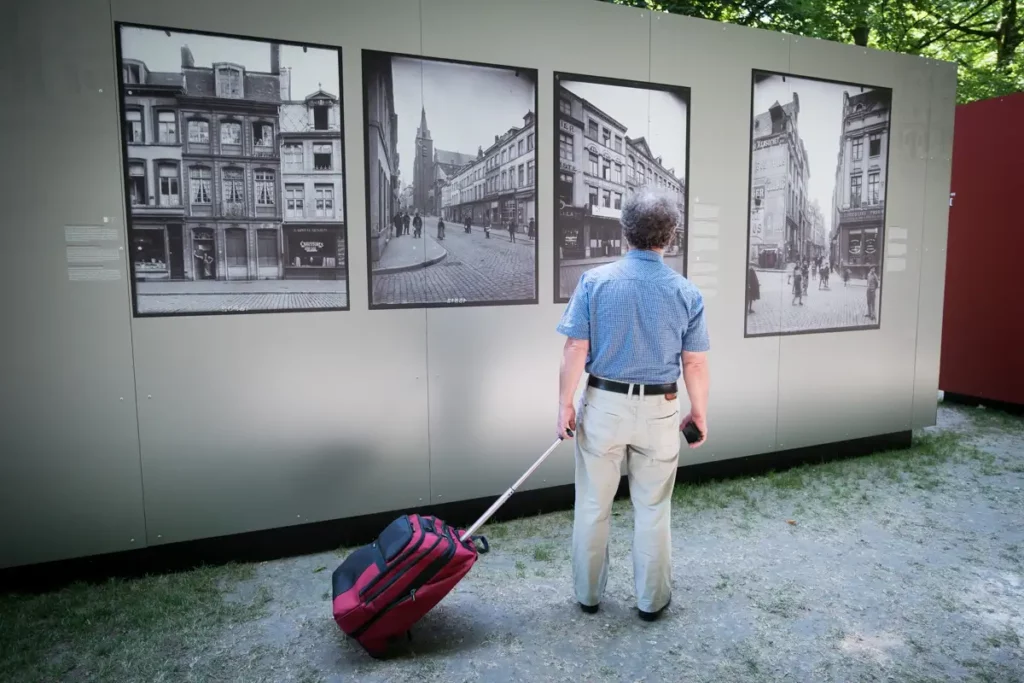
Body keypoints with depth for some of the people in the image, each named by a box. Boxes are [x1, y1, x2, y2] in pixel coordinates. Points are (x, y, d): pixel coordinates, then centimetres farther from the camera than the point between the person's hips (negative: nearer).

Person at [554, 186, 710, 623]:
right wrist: (699, 412, 11)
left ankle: (588, 595, 28)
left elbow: (576, 349, -10)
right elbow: (694, 363, -2)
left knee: (593, 507, 13)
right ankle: (651, 600, 27)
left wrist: (565, 404, -2)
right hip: (658, 410, 1)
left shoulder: (595, 281, -9)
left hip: (604, 405, 0)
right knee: (653, 510, 14)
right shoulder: (686, 292, -5)